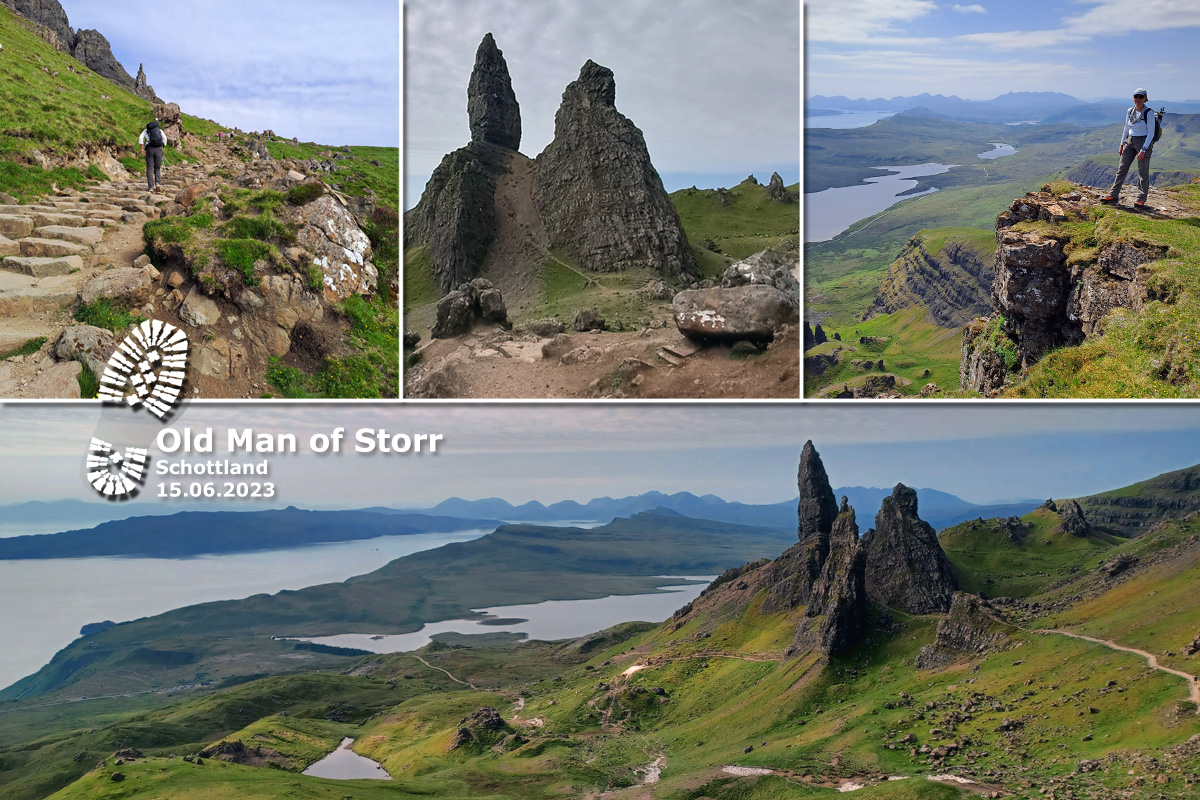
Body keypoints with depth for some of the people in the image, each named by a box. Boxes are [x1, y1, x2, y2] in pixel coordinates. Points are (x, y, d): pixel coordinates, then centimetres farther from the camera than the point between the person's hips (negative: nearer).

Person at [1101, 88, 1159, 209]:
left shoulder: (1149, 113, -13)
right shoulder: (1130, 111, 4)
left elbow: (1151, 133, -14)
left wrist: (1143, 150, -19)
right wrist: (1122, 144, 13)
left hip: (1144, 142, -6)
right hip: (1130, 141, 6)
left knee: (1143, 172, 0)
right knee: (1122, 169, 6)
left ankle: (1142, 200, 6)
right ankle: (1113, 195, 10)